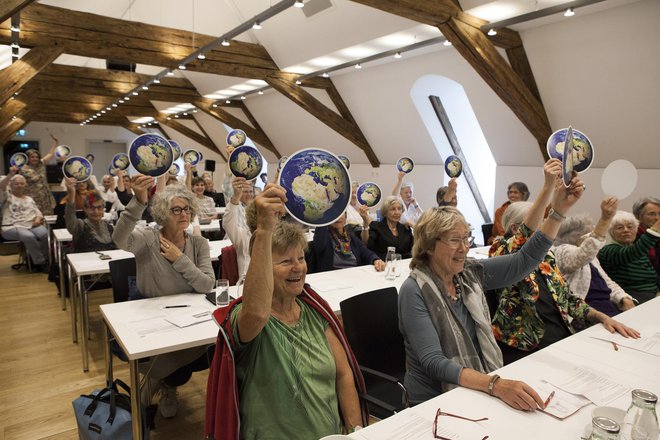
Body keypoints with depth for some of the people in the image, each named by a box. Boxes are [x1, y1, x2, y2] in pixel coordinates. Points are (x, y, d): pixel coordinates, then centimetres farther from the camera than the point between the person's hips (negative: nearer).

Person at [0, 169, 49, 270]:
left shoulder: (29, 199, 27)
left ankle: (45, 259, -14)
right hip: (12, 227, -4)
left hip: (32, 225, 4)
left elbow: (38, 212, 20)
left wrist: (38, 219, -4)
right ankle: (40, 262, -23)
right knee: (29, 236, -37)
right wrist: (10, 175, -21)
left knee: (45, 234, -32)